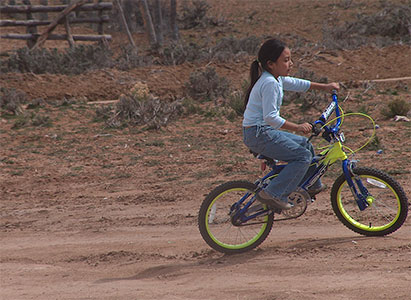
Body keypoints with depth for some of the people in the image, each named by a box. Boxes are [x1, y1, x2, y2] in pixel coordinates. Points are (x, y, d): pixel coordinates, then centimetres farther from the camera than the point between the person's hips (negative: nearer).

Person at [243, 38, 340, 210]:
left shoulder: (276, 79, 12)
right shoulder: (270, 83, -20)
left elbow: (297, 84, 30)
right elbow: (270, 117, -26)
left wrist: (324, 87, 31)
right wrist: (298, 127, -24)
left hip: (263, 131, 11)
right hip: (259, 134, -11)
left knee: (305, 145, 21)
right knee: (303, 156, -13)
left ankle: (312, 186, 36)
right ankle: (273, 194, -17)